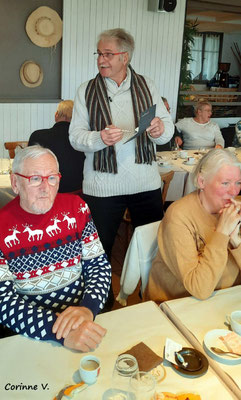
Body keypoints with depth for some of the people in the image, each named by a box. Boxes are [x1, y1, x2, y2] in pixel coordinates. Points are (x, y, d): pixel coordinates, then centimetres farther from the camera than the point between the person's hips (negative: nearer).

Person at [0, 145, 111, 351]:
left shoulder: (75, 207, 2)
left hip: (86, 324, 2)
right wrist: (61, 333, -25)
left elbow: (100, 265, 3)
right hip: (32, 335, -2)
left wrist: (87, 309, -17)